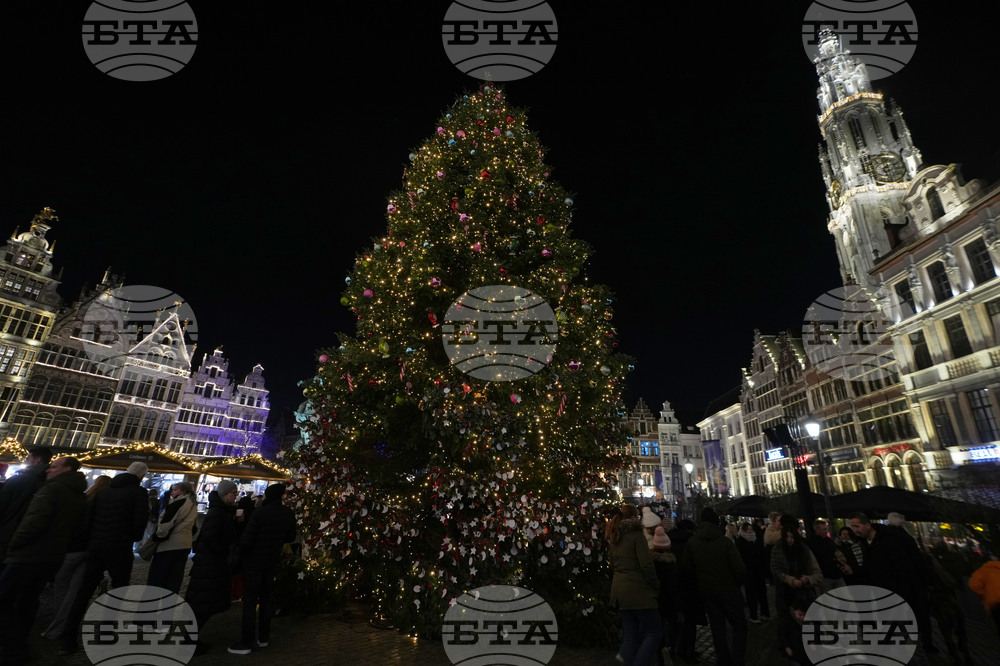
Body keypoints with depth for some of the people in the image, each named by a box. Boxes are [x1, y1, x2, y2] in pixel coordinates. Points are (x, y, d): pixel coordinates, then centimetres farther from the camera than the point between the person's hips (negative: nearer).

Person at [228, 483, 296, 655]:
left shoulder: (259, 513, -20)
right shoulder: (289, 514, -5)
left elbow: (246, 540, -18)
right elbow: (290, 537, 6)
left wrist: (239, 559, -2)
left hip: (253, 562, -5)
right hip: (272, 562, 5)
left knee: (250, 601, 4)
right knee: (265, 598, 17)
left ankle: (247, 642, 8)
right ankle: (263, 637, 26)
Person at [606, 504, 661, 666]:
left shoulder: (614, 539, 12)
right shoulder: (637, 536, -12)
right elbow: (646, 565, -15)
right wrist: (656, 586, -3)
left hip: (620, 590, 8)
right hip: (638, 591, -8)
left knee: (630, 636, 13)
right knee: (654, 633, 3)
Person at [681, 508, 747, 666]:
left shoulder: (691, 543, -4)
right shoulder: (725, 542, -17)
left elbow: (685, 568, -1)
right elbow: (739, 568, -19)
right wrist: (738, 582, 1)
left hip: (706, 591, 4)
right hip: (728, 589, -4)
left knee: (717, 626, 15)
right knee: (739, 626, 11)